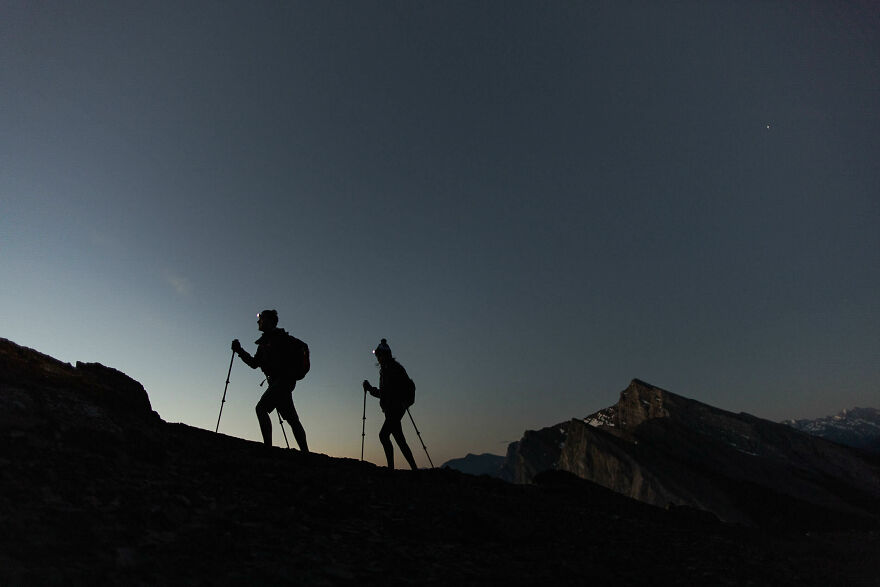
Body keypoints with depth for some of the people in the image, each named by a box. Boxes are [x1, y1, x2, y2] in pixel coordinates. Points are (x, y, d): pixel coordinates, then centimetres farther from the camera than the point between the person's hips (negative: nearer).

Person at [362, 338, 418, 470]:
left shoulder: (396, 368, -6)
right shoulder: (383, 370, 19)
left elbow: (407, 386, -13)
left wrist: (403, 402, -24)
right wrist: (370, 389, 13)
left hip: (397, 408, -9)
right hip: (390, 409, 9)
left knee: (383, 435, -17)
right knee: (399, 440, 7)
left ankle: (391, 467, -14)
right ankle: (414, 468, 13)